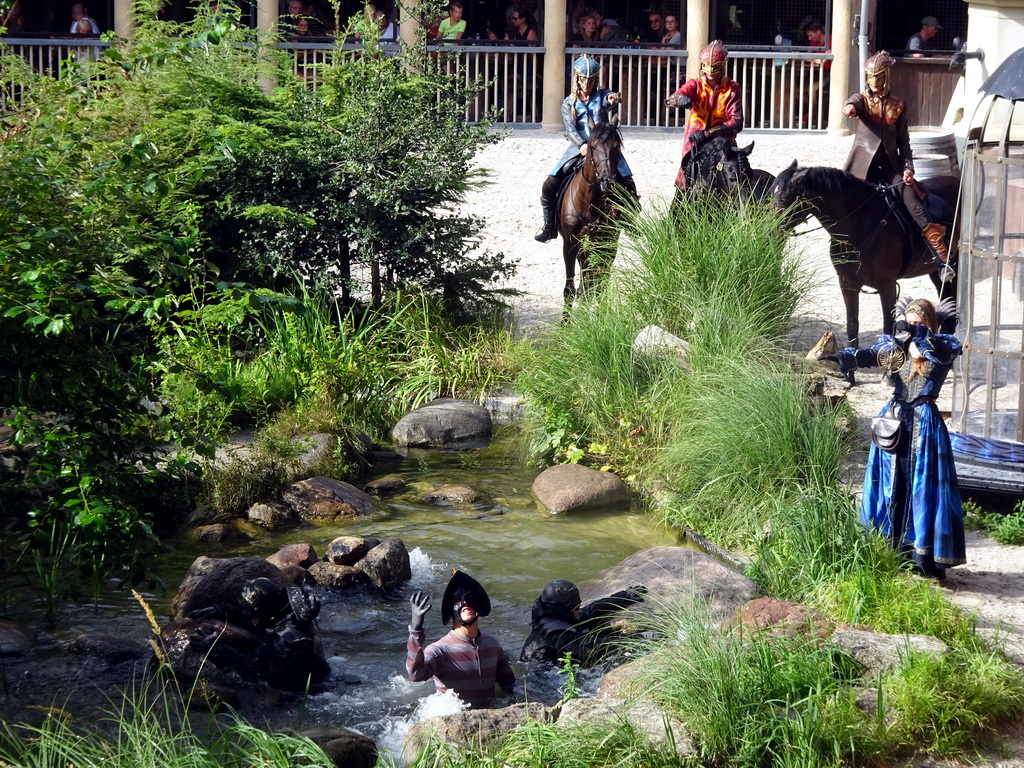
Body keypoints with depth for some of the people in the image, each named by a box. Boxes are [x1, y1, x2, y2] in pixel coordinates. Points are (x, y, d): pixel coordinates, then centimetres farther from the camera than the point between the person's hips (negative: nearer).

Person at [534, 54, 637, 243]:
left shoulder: (602, 96, 8)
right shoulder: (569, 103, 9)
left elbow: (611, 98, -18)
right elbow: (569, 129, -6)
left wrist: (615, 99, -45)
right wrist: (581, 145, -27)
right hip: (579, 149, 1)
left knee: (627, 185, -16)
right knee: (549, 186, -8)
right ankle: (550, 226, 11)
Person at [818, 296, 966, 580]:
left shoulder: (943, 348, -2)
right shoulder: (894, 347, 7)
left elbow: (937, 352, -27)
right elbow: (869, 355, -12)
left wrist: (917, 333, -44)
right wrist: (843, 357, -33)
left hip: (925, 426, -4)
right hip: (894, 420, 4)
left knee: (924, 490, -4)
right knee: (890, 488, 6)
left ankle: (927, 561, 0)